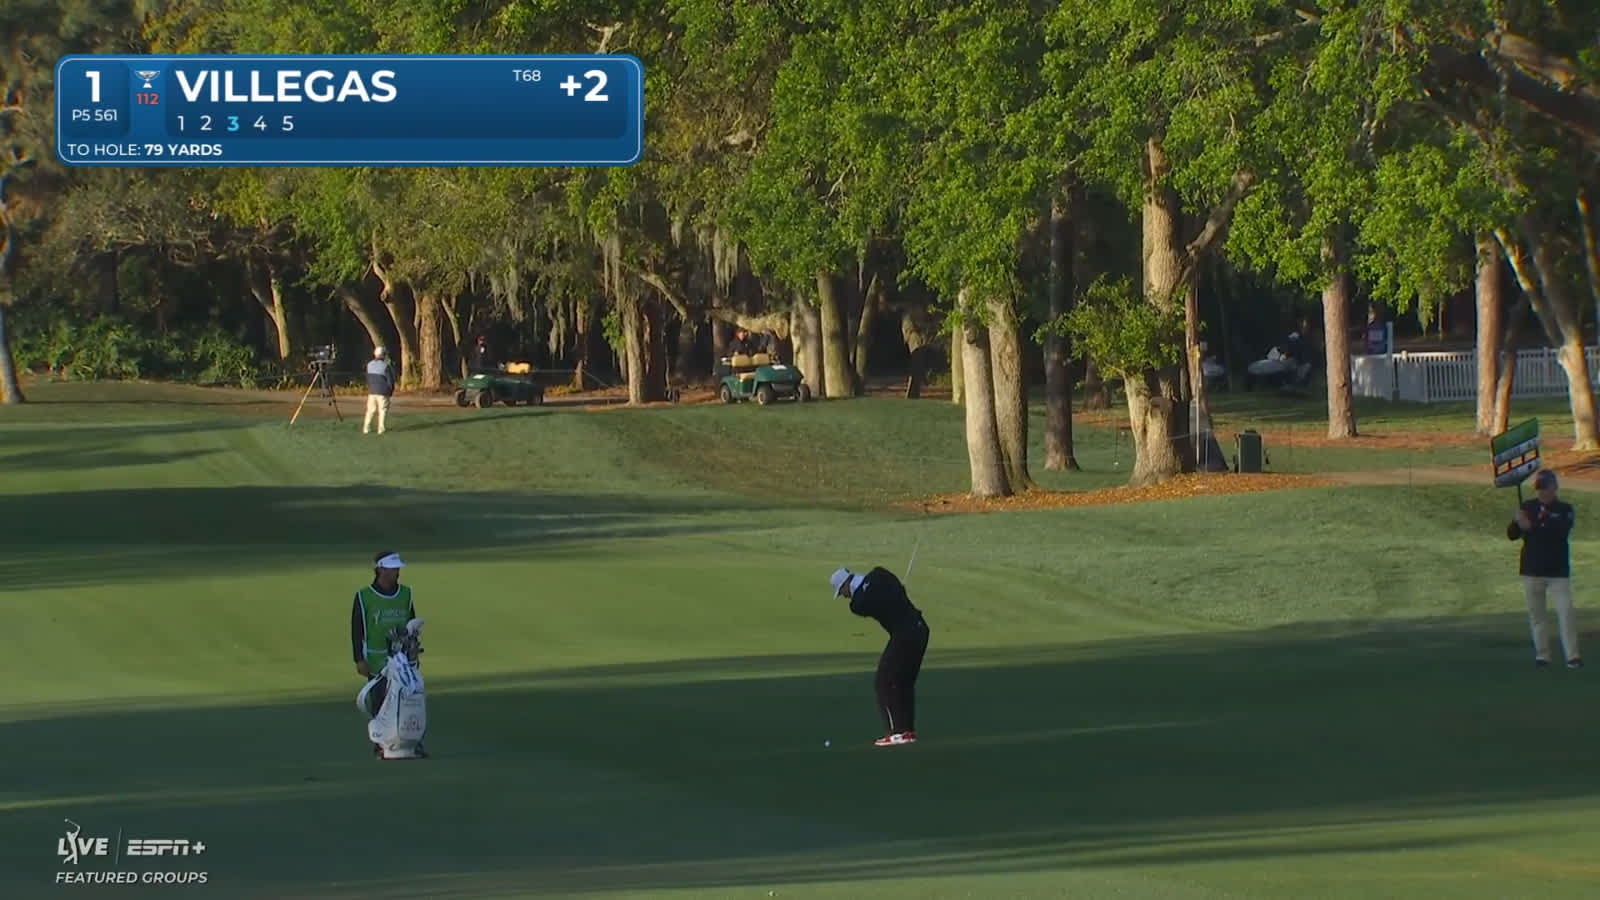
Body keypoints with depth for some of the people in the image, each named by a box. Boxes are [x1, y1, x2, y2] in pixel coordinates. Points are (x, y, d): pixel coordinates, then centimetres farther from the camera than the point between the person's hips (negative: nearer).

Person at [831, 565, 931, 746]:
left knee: (884, 683, 0)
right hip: (920, 628, 8)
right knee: (905, 683, 16)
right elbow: (901, 589, 10)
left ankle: (896, 733, -3)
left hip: (904, 635, -8)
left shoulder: (858, 603, -14)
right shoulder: (879, 574, 1)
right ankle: (908, 730, 18)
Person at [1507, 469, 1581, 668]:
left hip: (1558, 571, -3)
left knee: (1566, 611, -10)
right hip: (1532, 570, 3)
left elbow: (1561, 532, -18)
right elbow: (1511, 534, 3)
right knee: (1536, 613, 4)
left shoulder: (1564, 509, 0)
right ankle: (1542, 655, 11)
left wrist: (1532, 527, -26)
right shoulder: (1528, 507, 7)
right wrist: (1518, 523, -20)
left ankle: (1573, 655, -9)